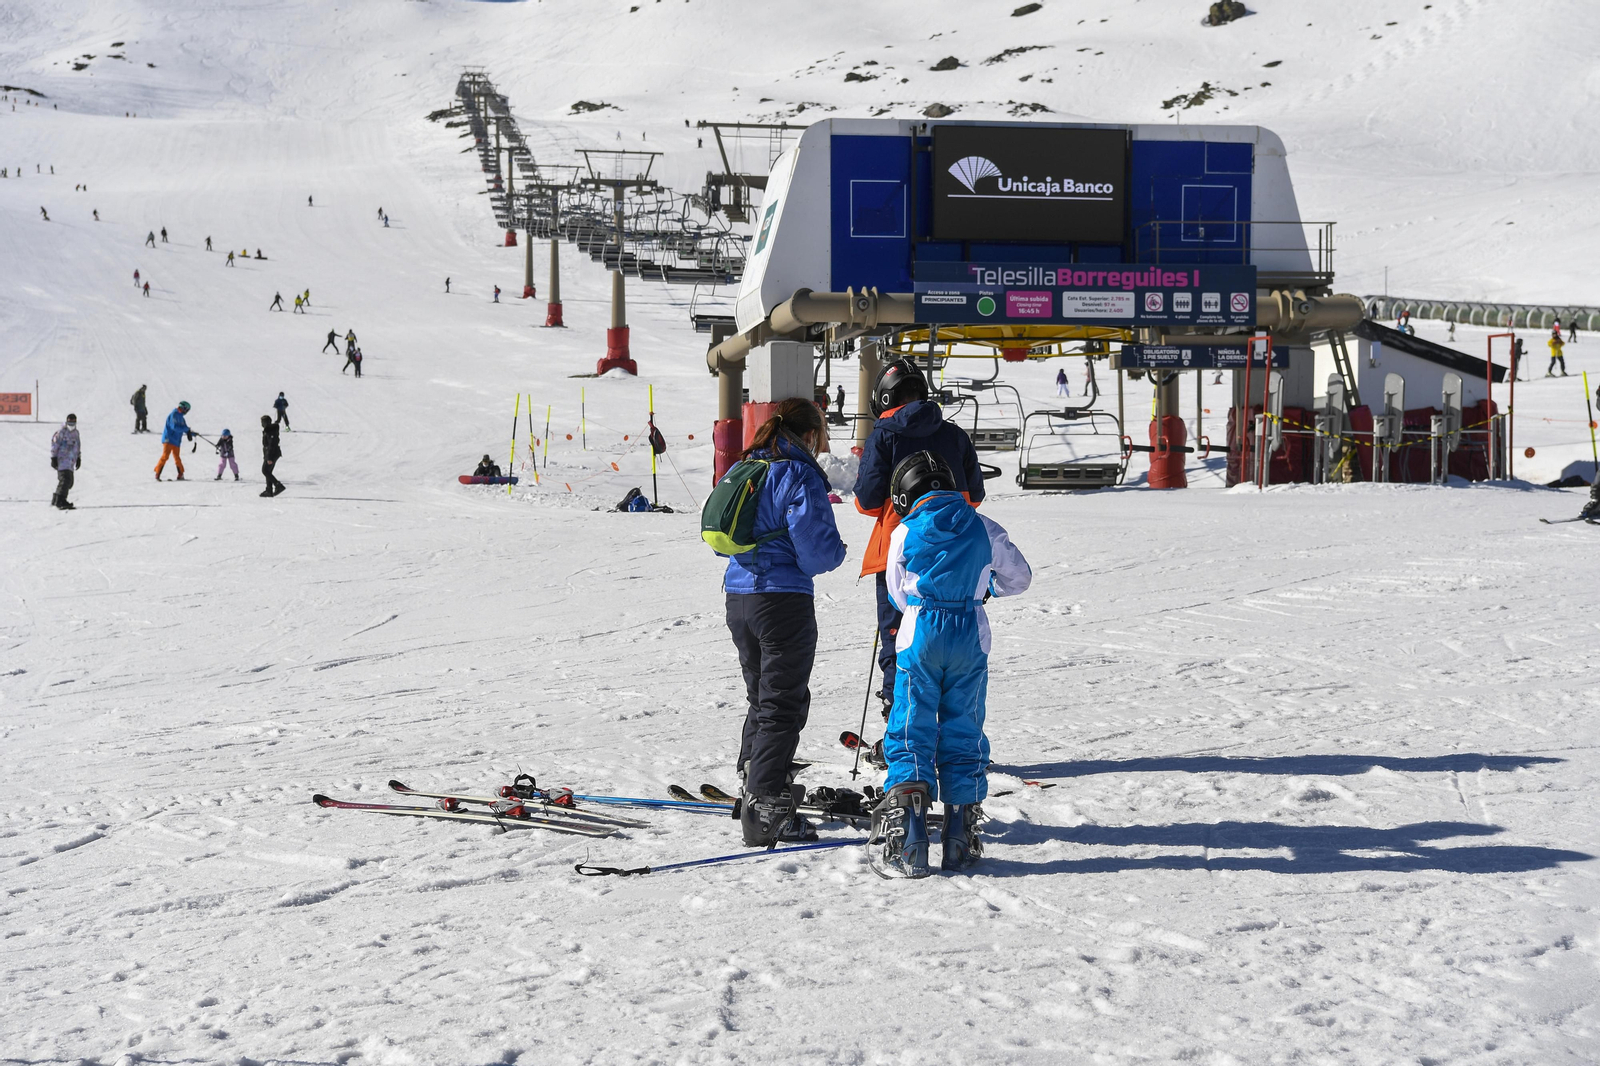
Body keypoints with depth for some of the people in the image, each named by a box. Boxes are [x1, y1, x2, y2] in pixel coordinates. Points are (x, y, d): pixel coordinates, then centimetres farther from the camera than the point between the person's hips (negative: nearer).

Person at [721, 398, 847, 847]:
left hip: (738, 597, 8)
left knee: (760, 697, 21)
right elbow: (816, 550, -16)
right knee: (782, 704, -2)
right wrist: (836, 553, 4)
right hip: (784, 599, -8)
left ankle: (754, 788, 30)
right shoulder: (801, 476, -12)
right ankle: (765, 809, -6)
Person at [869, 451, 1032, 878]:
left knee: (911, 734, 2)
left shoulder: (904, 533, 1)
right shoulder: (983, 528, 6)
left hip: (920, 635, -2)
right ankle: (960, 840, 12)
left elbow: (898, 596, 11)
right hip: (971, 636, 2)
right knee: (963, 733, 11)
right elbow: (1020, 577, 17)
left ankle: (905, 845, -8)